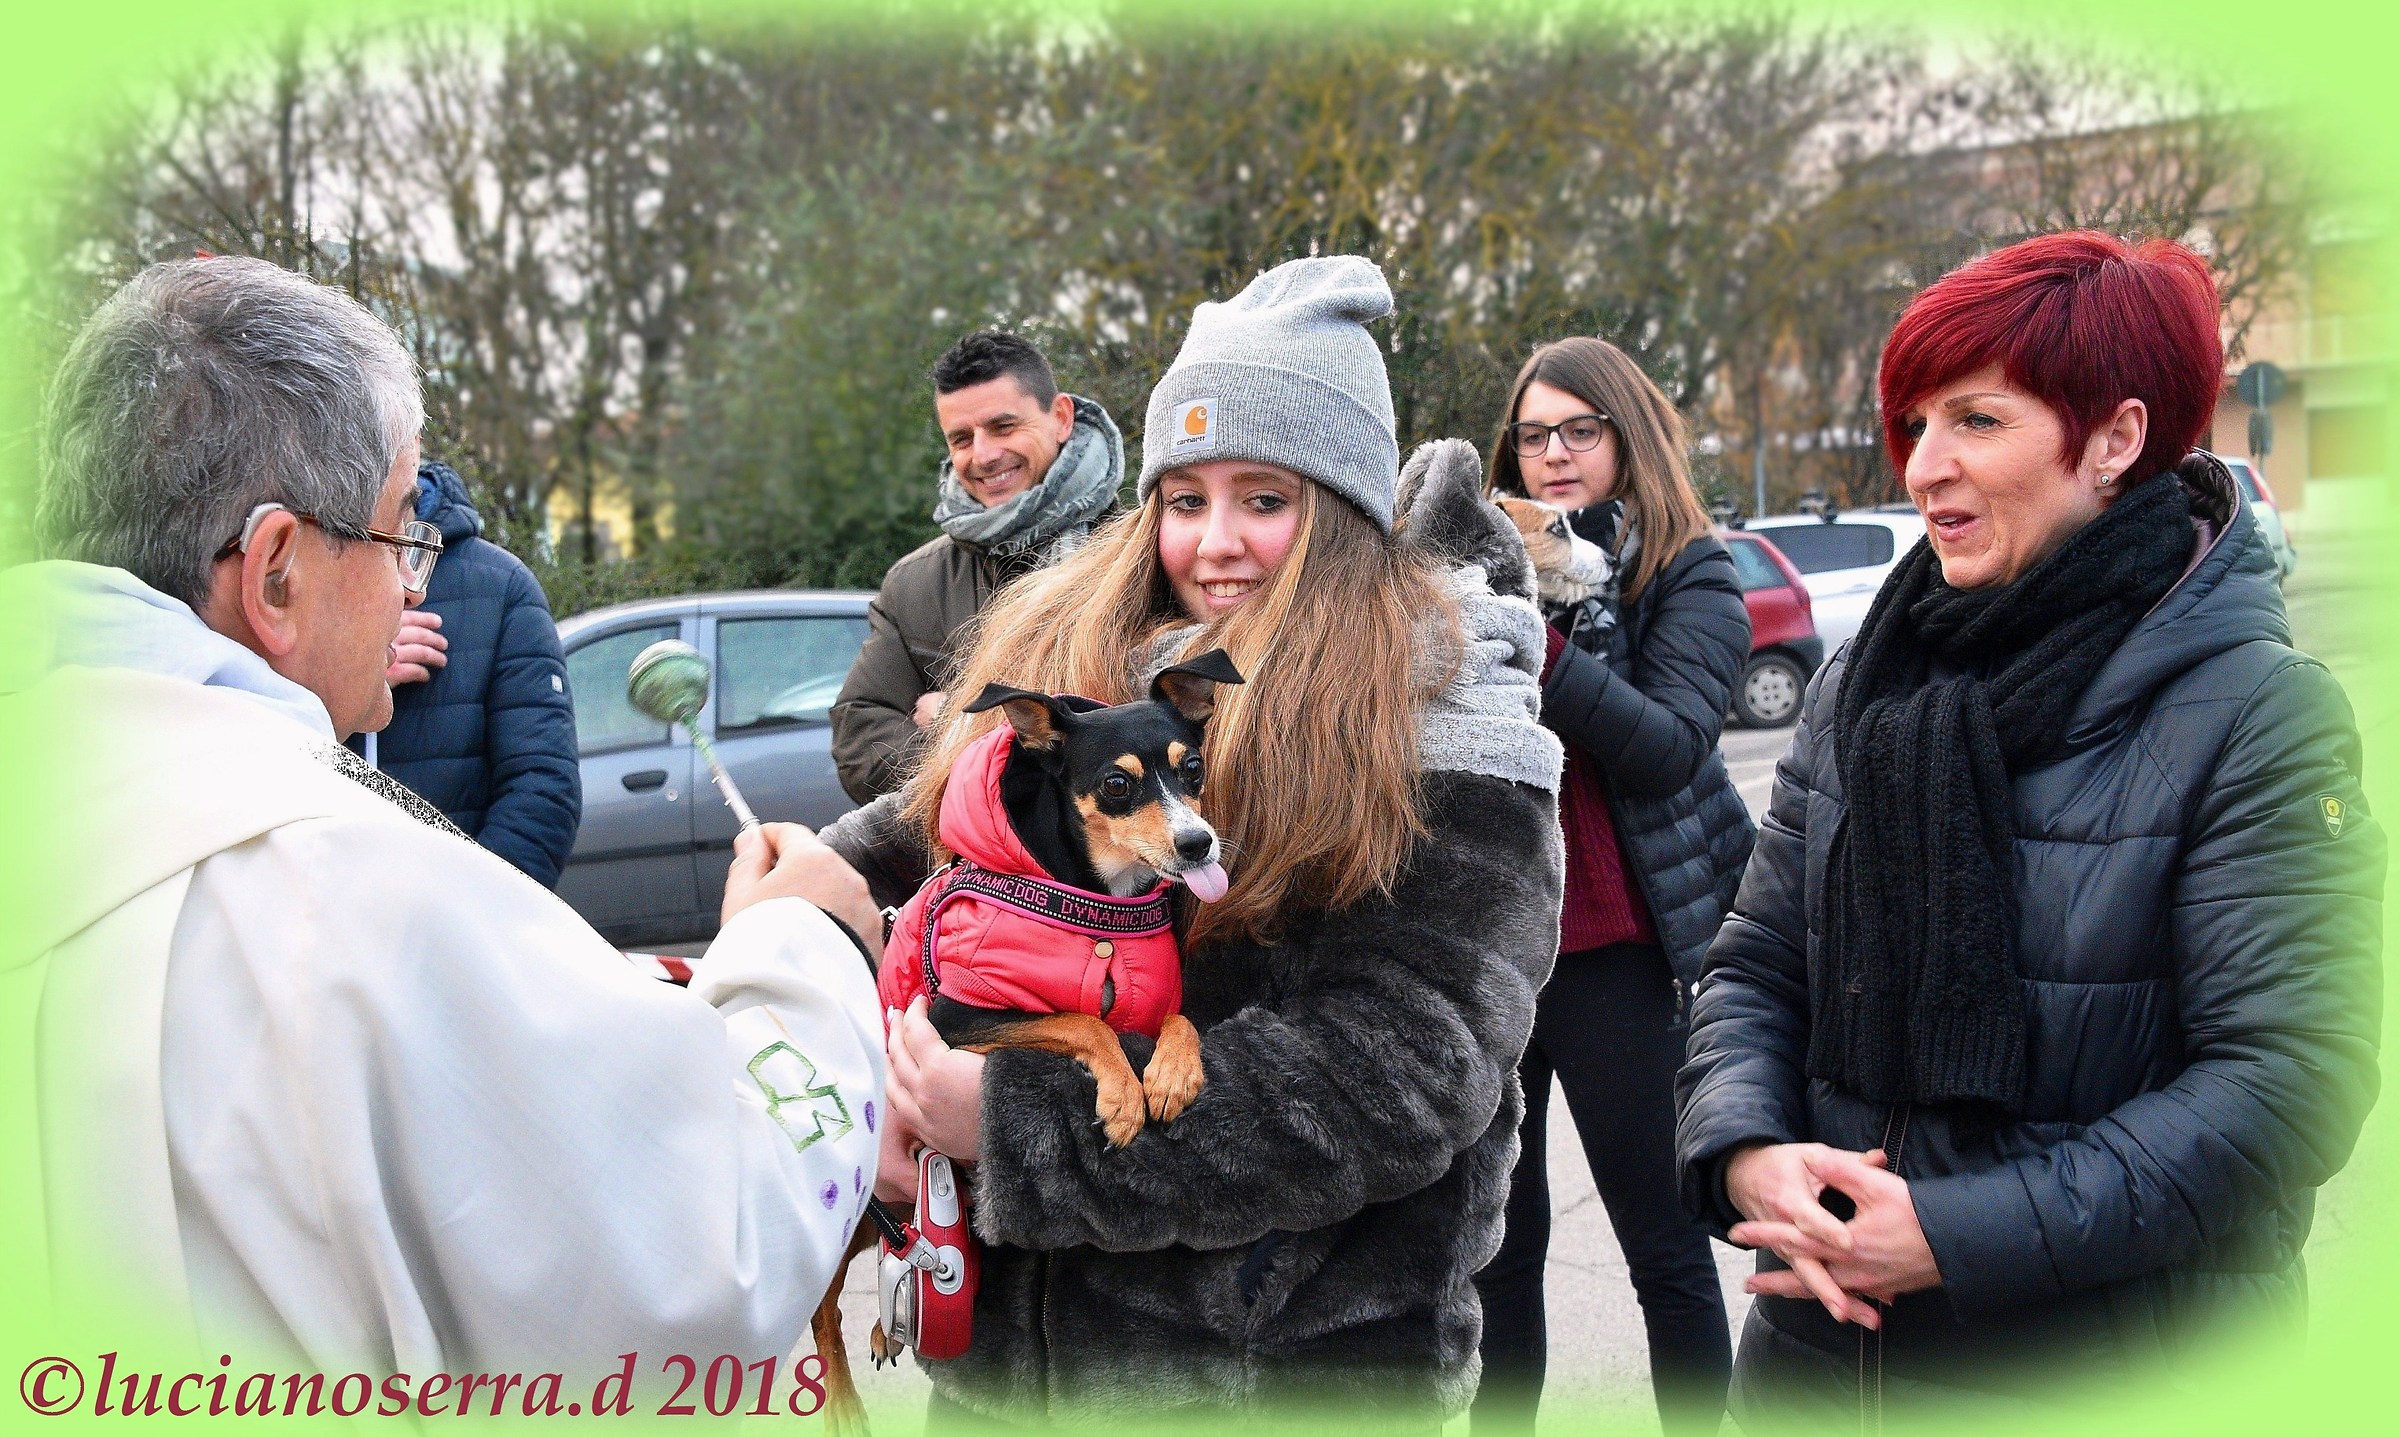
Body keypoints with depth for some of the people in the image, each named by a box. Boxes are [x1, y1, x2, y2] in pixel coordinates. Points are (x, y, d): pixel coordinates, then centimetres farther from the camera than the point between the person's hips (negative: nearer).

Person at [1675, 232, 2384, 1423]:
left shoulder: (2258, 712, -11)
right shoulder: (1866, 683, 3)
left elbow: (2287, 1078, -17)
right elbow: (1757, 964, 5)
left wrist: (1958, 1236, -23)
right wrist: (1746, 1152, -14)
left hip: (2110, 1371, -4)